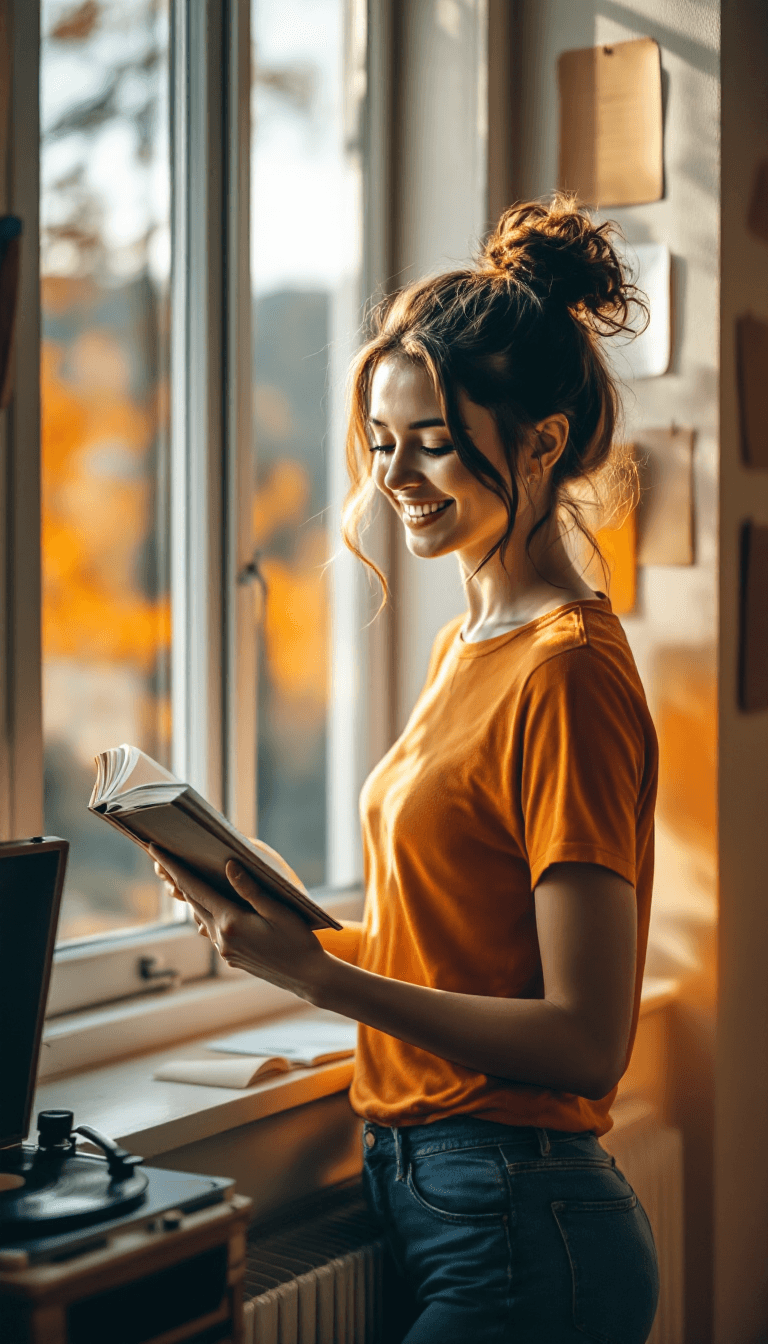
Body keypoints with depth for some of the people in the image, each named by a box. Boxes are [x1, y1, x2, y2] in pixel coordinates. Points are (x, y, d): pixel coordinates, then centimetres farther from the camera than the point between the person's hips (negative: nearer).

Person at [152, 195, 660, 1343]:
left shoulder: (567, 675, -16)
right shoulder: (467, 647, 11)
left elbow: (585, 1040, -19)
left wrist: (321, 976, -20)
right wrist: (283, 924, 2)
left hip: (519, 1228, -8)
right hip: (423, 1194, 8)